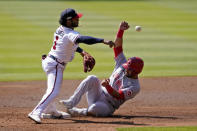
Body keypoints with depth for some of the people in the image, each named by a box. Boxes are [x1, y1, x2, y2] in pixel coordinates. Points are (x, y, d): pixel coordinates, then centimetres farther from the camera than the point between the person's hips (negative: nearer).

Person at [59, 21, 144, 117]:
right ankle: (71, 103, -27)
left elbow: (118, 96, -26)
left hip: (108, 105, -6)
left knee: (95, 108, -42)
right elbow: (117, 46, -1)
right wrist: (121, 30, -15)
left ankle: (80, 112, -11)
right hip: (99, 94, 6)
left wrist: (108, 86, -43)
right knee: (92, 79, -26)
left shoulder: (134, 87, -13)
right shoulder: (123, 65, 5)